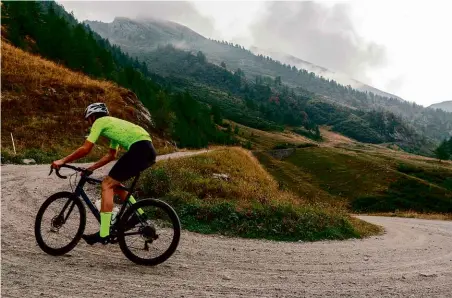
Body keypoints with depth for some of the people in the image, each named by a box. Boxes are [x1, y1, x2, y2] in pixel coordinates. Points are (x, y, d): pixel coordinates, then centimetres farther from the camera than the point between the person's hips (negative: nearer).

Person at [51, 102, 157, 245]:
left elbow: (85, 149, -1)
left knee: (107, 184, -3)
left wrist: (62, 161, 9)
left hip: (139, 149, -9)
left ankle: (104, 234, -5)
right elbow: (111, 155, 34)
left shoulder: (100, 122, 7)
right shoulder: (113, 124, 33)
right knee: (114, 184, 19)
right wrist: (90, 168, 32)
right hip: (149, 150, 9)